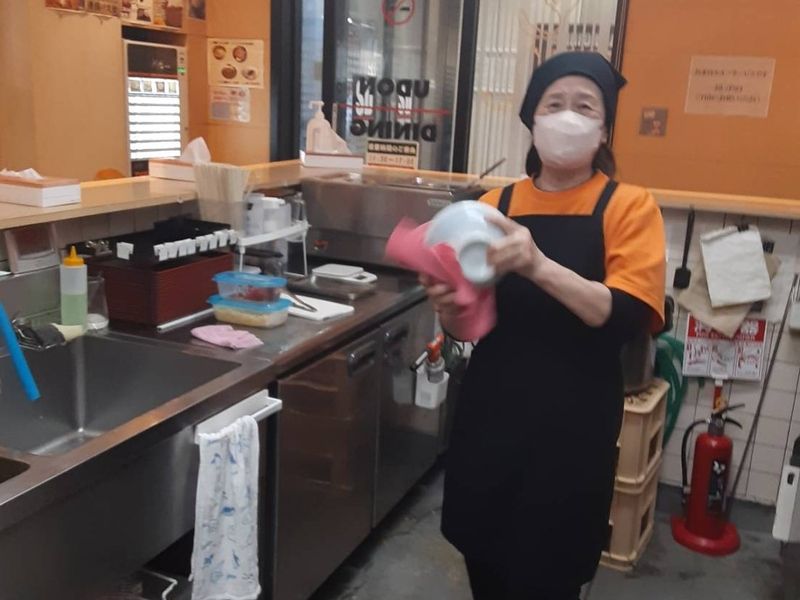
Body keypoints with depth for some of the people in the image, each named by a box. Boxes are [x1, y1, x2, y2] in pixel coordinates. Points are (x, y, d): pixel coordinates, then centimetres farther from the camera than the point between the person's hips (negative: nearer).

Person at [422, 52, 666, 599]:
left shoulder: (628, 207, -5)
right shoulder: (495, 204, 4)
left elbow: (630, 316, -20)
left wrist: (539, 266, -33)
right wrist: (448, 307, -14)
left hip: (573, 426, -3)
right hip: (490, 414, 3)